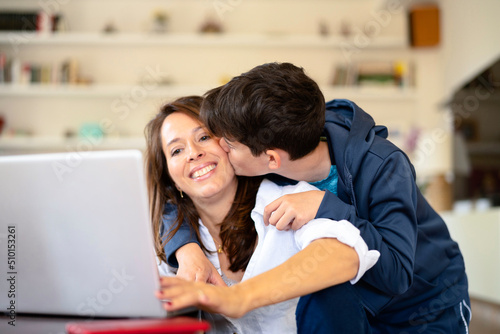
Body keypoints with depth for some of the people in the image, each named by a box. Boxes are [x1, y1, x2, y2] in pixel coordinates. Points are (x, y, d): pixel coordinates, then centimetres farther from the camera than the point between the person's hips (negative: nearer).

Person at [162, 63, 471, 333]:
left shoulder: (382, 167, -29)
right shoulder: (268, 175, -18)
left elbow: (397, 274, -33)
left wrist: (326, 207, -41)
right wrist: (187, 248, -29)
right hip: (355, 304, 4)